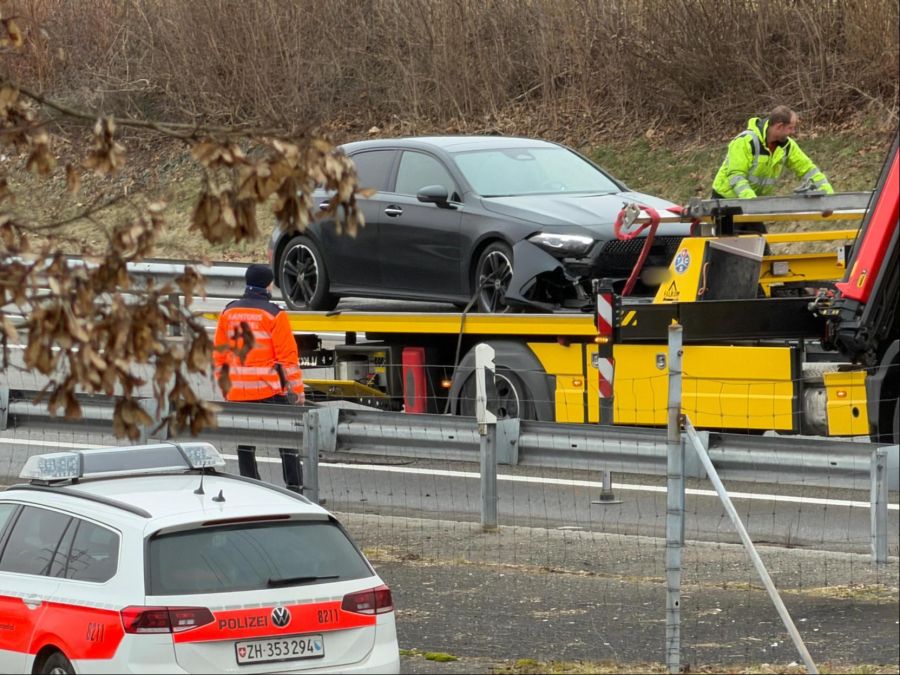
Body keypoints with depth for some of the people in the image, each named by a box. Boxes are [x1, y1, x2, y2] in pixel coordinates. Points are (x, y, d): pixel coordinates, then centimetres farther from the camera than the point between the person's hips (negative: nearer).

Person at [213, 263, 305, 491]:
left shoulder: (228, 313, 8)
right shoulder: (274, 315, -7)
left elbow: (219, 355, 13)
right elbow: (288, 356, -9)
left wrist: (224, 387, 21)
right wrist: (298, 390, -4)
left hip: (237, 392, 4)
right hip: (270, 388, -4)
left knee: (245, 441, 10)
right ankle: (295, 488, -3)